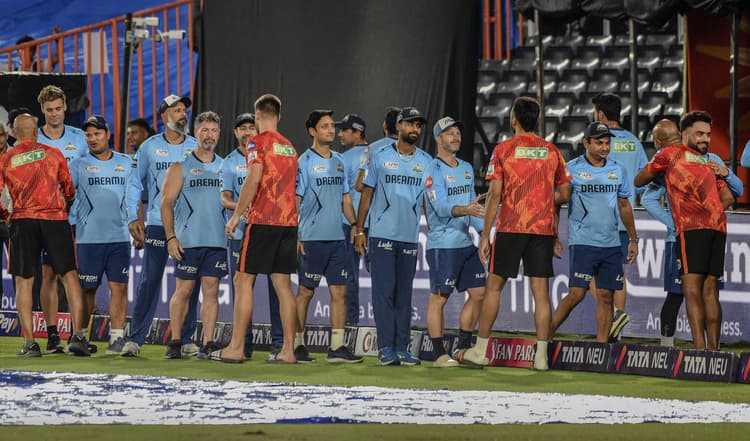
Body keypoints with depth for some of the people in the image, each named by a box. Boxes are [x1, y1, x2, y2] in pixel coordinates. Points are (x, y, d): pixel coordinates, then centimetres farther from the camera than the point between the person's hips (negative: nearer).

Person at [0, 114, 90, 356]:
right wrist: (67, 204, 37)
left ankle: (29, 342, -3)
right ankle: (78, 335, -5)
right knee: (69, 275, 5)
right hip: (55, 218, 0)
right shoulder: (53, 154, 6)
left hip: (23, 221, 0)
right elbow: (69, 189, 16)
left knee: (23, 281, 5)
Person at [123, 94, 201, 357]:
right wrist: (133, 218, 0)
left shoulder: (197, 148, 7)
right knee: (149, 281, -5)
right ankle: (135, 338, 0)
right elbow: (136, 184, 9)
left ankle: (186, 339, 10)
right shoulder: (149, 147, 5)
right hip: (157, 224, -1)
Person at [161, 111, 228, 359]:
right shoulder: (181, 166, 2)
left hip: (217, 241, 3)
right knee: (184, 290, -1)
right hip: (188, 240, -3)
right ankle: (175, 343, 6)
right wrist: (171, 237, -10)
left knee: (211, 290, 0)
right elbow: (167, 203, -1)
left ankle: (208, 343, 1)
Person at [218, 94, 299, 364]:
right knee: (282, 284, 6)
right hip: (289, 221, 7)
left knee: (243, 280, -1)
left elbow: (254, 180, -16)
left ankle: (236, 348, -5)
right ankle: (288, 350, 2)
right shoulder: (289, 146, 17)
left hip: (262, 220, -7)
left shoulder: (259, 142, -5)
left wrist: (236, 215, -11)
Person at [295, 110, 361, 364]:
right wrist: (295, 236, -13)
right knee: (306, 291, 0)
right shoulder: (305, 162, -4)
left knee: (339, 291, 2)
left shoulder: (339, 162, 15)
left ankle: (337, 347, 4)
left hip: (337, 238, 6)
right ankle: (297, 344, 8)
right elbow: (295, 200, -7)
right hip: (312, 238, -6)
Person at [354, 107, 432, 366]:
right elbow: (367, 195, 5)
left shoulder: (426, 162, 9)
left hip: (410, 237, 3)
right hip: (382, 235, -3)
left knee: (404, 295, 6)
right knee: (384, 291, -7)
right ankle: (386, 348, -6)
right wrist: (359, 230, 0)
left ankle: (401, 348, 8)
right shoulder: (379, 157, 3)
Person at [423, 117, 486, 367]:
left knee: (478, 293, 8)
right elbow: (441, 208, -22)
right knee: (439, 297, -5)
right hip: (442, 244, -8)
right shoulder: (434, 171, -10)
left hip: (466, 242, 8)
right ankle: (440, 354, -2)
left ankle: (464, 347, 19)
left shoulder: (467, 169, 16)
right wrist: (465, 210, -39)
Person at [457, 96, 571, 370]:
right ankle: (541, 355, -2)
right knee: (541, 291, 2)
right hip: (543, 229, 2)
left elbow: (494, 194, -6)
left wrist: (485, 236, -3)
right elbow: (564, 194, 10)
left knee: (494, 286, 7)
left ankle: (480, 351, 8)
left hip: (510, 227, -2)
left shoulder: (503, 149, -2)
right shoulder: (552, 151, 7)